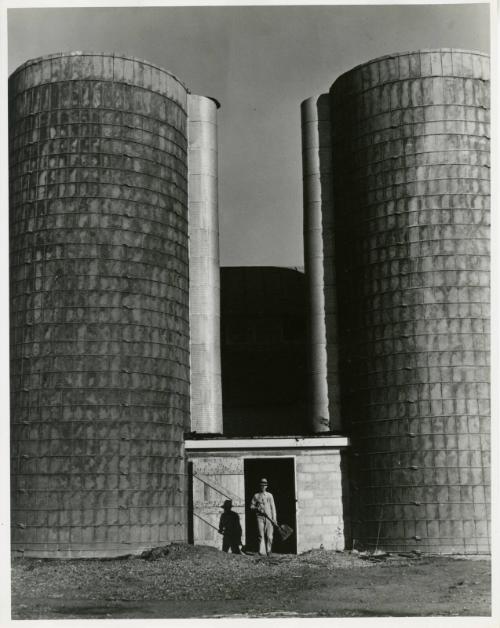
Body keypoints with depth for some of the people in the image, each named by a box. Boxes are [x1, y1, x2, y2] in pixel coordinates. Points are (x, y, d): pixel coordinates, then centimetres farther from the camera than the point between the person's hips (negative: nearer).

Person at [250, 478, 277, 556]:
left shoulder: (269, 495, 12)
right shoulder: (256, 496, 9)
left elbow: (273, 507, 9)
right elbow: (251, 506, 11)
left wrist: (274, 518, 2)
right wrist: (257, 508, -10)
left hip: (269, 518, 0)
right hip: (260, 517, 0)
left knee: (269, 536, -5)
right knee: (261, 535, -8)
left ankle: (268, 551, 15)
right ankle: (262, 552, -6)